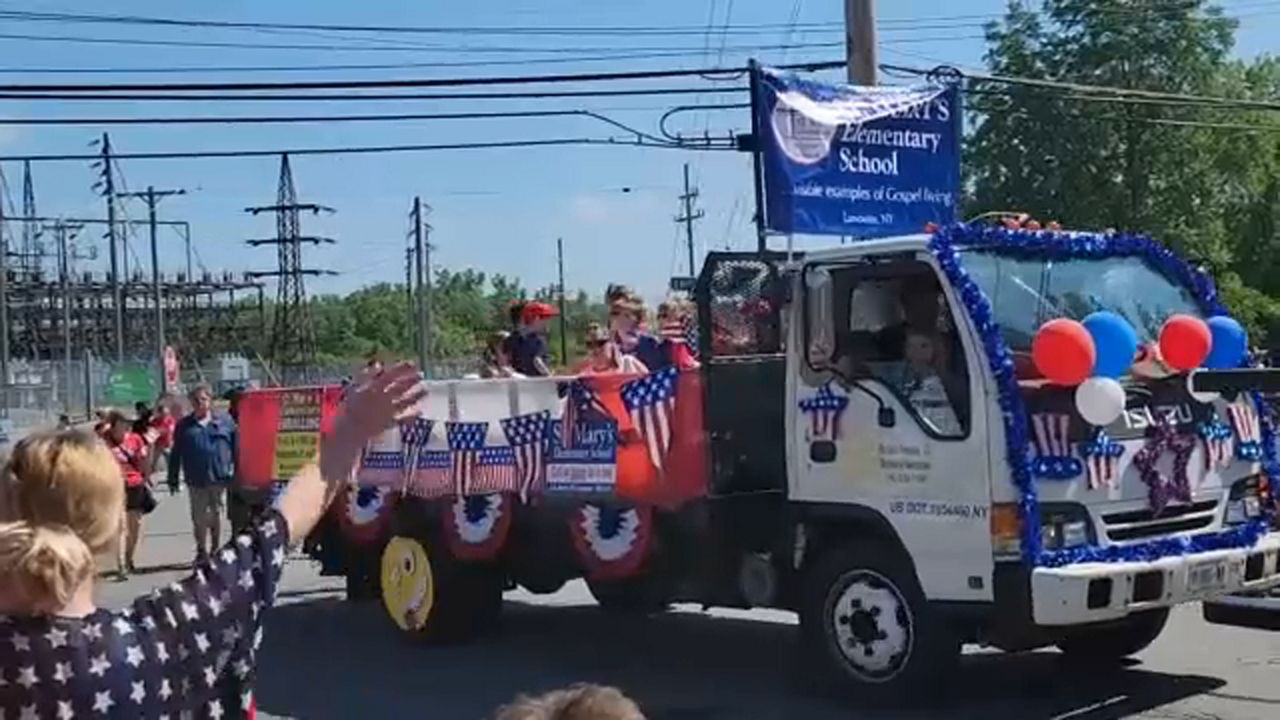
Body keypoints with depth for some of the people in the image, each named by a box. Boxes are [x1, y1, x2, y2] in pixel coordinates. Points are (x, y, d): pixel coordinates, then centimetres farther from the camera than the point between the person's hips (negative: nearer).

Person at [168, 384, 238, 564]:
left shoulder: (225, 421, 2)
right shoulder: (184, 426, 6)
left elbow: (236, 447, 3)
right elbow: (176, 454, 9)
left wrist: (236, 472, -1)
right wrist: (173, 478, 6)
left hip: (219, 477, -1)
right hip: (196, 480, 1)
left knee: (216, 515, 8)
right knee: (199, 517, 4)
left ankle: (215, 549, 21)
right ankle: (201, 551, 16)